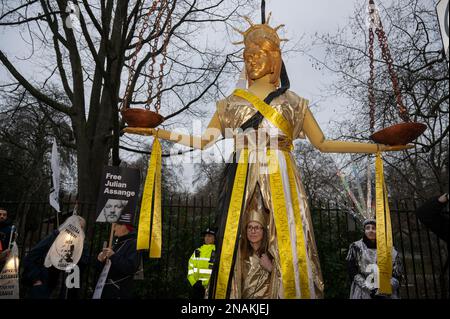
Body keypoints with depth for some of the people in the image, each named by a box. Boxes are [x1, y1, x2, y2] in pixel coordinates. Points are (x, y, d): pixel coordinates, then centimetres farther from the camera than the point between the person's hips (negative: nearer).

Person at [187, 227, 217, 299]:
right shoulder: (197, 252, 13)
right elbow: (190, 267, 11)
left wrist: (205, 284, -12)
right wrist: (194, 282, -1)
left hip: (209, 287, -5)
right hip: (196, 287, 5)